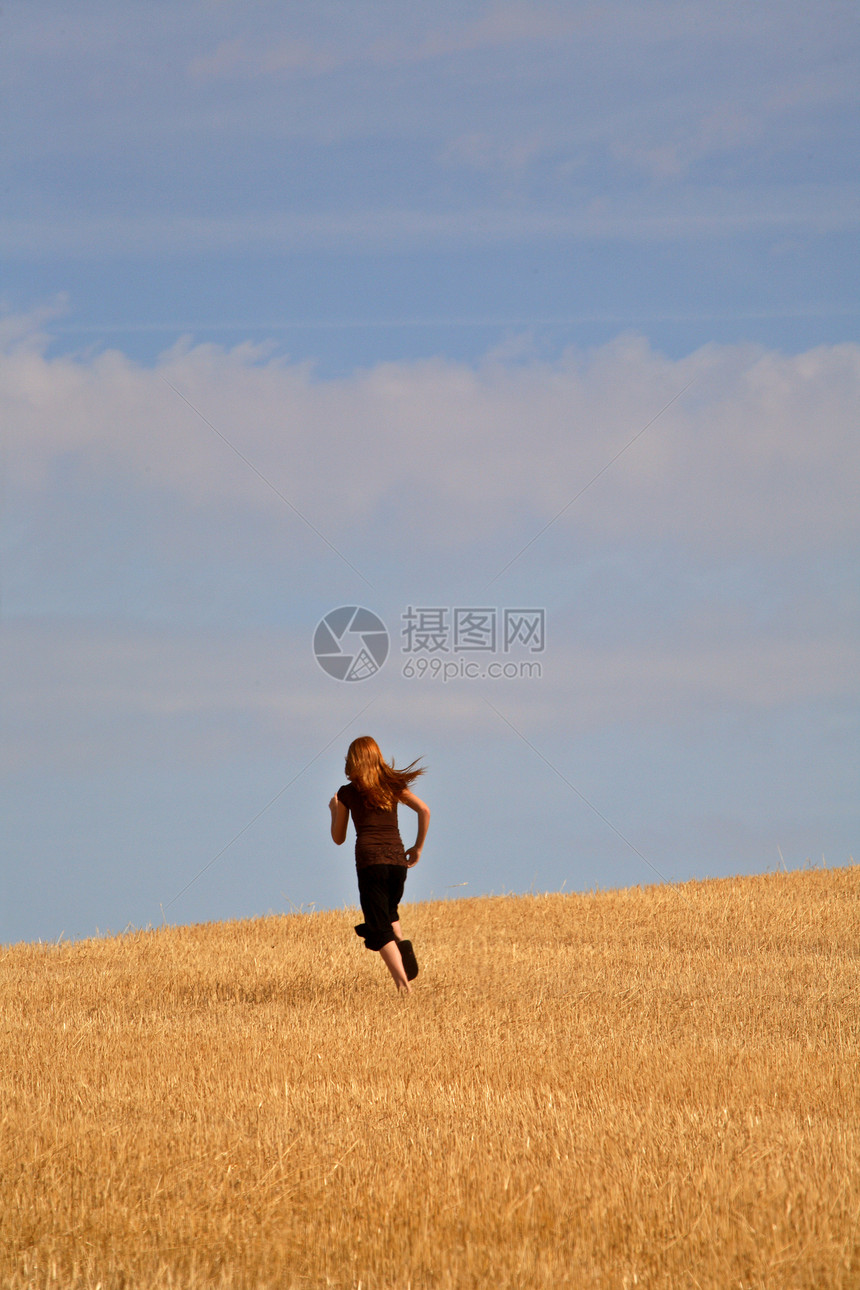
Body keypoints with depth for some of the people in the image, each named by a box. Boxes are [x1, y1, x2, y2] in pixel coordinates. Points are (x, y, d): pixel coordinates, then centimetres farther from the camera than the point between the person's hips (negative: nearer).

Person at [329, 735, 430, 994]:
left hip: (369, 860, -3)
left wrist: (333, 810, 31)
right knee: (390, 912, 30)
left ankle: (404, 985, -17)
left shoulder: (346, 794, 8)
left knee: (379, 929, -1)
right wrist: (418, 847, 10)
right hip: (397, 858, 3)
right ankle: (403, 945, -1)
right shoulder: (394, 786, 13)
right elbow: (424, 810, 0)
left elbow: (338, 838, 14)